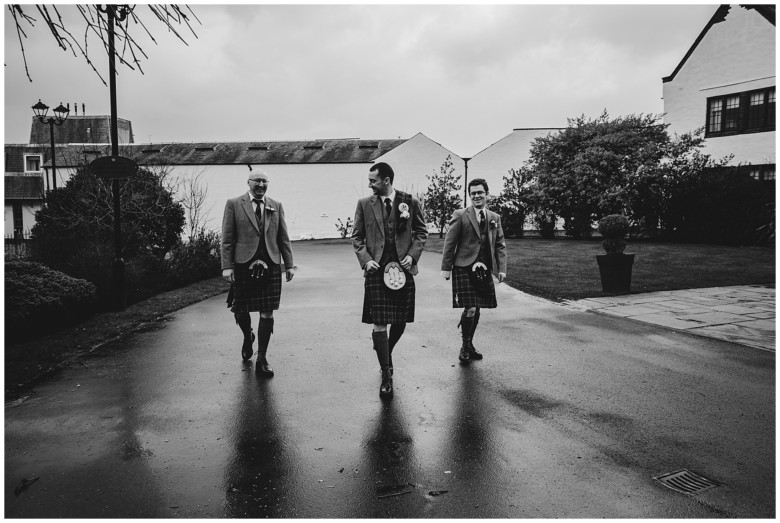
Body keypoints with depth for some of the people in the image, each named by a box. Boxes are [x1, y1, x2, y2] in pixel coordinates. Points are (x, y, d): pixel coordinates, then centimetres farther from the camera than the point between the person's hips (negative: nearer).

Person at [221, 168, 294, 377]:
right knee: (240, 311, 7)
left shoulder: (276, 206, 11)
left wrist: (289, 264, 8)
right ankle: (248, 337, 41)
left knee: (267, 313, 1)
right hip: (243, 265, -1)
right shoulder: (233, 204, 3)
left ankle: (261, 359, 12)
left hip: (270, 266, 2)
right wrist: (227, 266, -8)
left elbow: (283, 238, 12)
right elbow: (227, 239, -1)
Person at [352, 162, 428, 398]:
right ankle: (386, 374, 8)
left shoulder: (410, 202, 2)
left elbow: (421, 232, 9)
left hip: (402, 269, 1)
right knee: (379, 325, -4)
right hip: (377, 270, -1)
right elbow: (357, 236, 8)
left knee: (401, 321, 11)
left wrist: (412, 255, -5)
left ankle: (386, 352, 41)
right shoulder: (364, 204, 5)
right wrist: (365, 259, -6)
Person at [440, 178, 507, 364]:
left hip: (484, 270, 5)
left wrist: (502, 268, 4)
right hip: (464, 269, -4)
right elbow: (450, 243, -2)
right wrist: (446, 268, -5)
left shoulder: (495, 218, 12)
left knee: (476, 310, 10)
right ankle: (465, 346, 11)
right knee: (470, 309, -9)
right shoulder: (460, 215, -2)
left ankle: (470, 344, 29)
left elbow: (500, 245, 13)